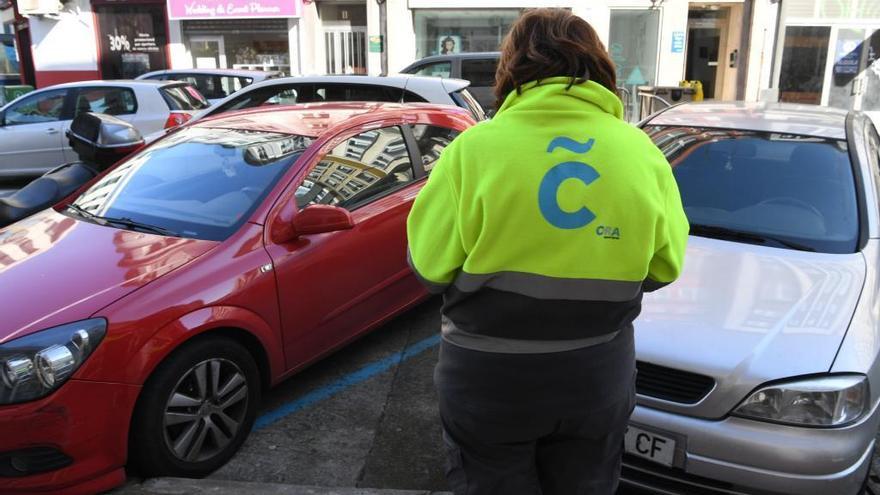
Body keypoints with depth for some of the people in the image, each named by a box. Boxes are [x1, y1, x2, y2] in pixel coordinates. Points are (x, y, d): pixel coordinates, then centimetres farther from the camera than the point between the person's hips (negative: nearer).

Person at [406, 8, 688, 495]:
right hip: (597, 381, 3)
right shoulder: (642, 152, -3)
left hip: (488, 382, -2)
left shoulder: (475, 147, -14)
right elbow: (664, 266, 3)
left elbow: (429, 264, -10)